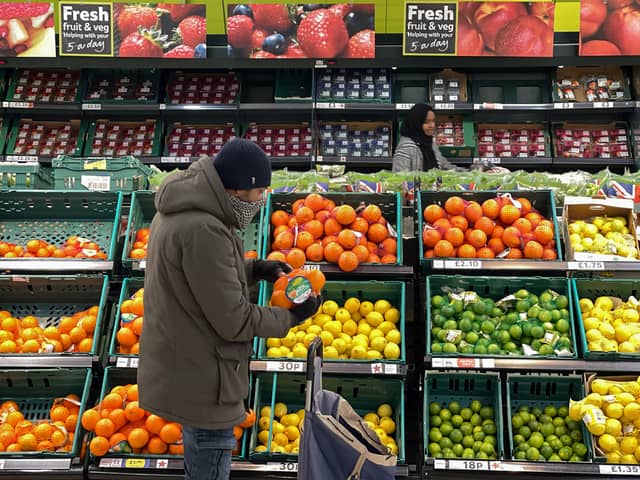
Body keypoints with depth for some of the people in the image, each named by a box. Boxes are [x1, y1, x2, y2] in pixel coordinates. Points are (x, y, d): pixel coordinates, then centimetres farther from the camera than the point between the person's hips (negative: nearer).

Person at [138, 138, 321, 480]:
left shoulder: (179, 212, 3)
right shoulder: (203, 230, -29)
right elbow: (233, 320, -24)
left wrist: (253, 269, 5)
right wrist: (291, 317, -10)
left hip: (180, 369, 10)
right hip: (201, 381, -10)